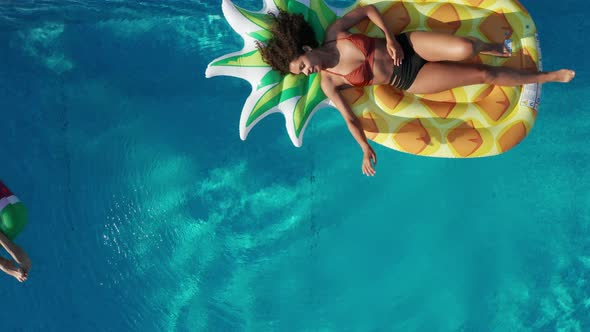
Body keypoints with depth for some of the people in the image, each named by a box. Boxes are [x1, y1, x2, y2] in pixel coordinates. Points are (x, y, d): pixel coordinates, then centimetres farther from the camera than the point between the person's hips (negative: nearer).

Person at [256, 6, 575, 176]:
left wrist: (390, 37, -9)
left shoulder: (334, 33, -8)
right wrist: (366, 149, -18)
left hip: (409, 44, 1)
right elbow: (349, 117, -8)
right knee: (483, 74, -6)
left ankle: (490, 47, 15)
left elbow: (368, 9, 3)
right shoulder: (329, 83, -9)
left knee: (464, 48, -27)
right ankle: (544, 76, 17)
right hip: (409, 80, -1)